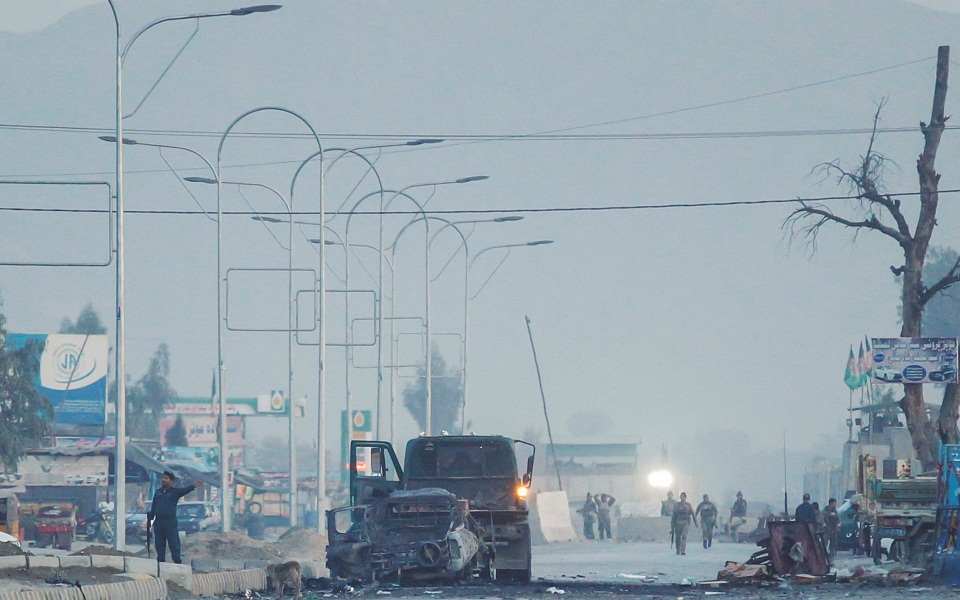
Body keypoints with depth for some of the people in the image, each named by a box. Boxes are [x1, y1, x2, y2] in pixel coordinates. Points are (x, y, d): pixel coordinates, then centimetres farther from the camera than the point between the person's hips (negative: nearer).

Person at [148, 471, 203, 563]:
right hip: (158, 523, 4)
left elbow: (185, 490, -17)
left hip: (171, 522, -4)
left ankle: (177, 562, -8)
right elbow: (153, 507, 20)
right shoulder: (158, 492, 15)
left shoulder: (175, 492, 1)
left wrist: (193, 486, -36)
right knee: (159, 547, 6)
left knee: (174, 546, -7)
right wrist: (150, 518, 16)